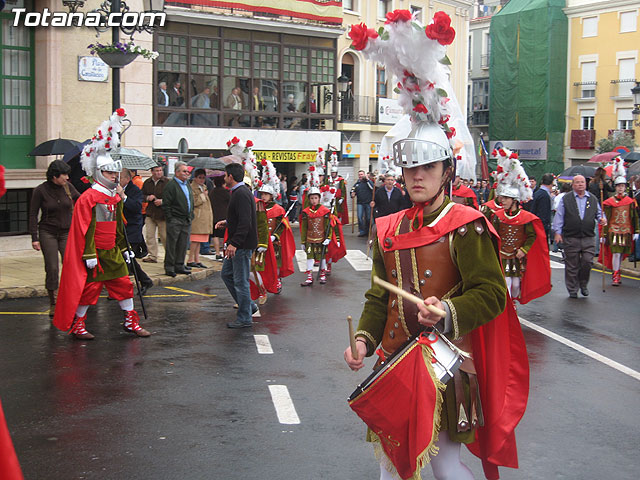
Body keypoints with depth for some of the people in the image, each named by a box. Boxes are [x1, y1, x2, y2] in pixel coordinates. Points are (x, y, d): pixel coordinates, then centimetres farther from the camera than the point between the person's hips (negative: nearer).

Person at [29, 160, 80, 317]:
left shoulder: (67, 187, 1)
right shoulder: (40, 190, -7)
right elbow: (33, 214, -3)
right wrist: (34, 237, -7)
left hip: (67, 233, 3)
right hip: (48, 233, -3)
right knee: (52, 268, -4)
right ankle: (52, 304, 10)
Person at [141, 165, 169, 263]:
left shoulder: (167, 182, -5)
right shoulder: (147, 183, 8)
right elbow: (141, 196, 16)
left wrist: (162, 201, -17)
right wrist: (148, 198, -5)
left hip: (162, 214, -4)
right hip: (150, 213, 4)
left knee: (164, 236, 1)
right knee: (149, 235, 2)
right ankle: (152, 256, 10)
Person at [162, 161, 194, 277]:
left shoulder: (187, 184, 16)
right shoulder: (171, 185, -9)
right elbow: (166, 205, -12)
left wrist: (191, 216, 15)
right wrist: (170, 219, -15)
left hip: (187, 220, 7)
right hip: (175, 220, -7)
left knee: (183, 245, 10)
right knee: (171, 244, -3)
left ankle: (179, 265, 19)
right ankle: (169, 267, 3)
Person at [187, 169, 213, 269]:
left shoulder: (203, 187, 22)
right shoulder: (192, 188, -6)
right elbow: (193, 202, -17)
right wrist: (203, 195, -9)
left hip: (204, 218, 8)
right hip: (196, 217, -8)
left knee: (199, 240, 9)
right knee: (195, 239, -10)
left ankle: (197, 260, 11)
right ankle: (191, 260, -6)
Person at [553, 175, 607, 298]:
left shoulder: (593, 199, 12)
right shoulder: (566, 199, 4)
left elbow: (598, 213, 20)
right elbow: (559, 217, 3)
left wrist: (602, 219, -3)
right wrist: (557, 232, -3)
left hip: (589, 238, 2)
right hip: (571, 238, -2)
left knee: (587, 262, -4)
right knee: (572, 266, 2)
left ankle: (583, 284, 20)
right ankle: (572, 290, 14)